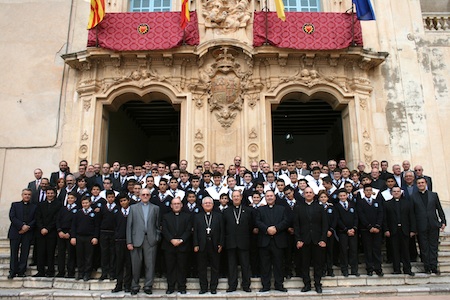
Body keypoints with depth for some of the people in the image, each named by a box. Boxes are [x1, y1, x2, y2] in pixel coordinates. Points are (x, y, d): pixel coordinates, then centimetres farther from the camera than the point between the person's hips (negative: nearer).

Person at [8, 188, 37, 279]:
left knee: (25, 253, 0)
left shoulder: (34, 207, 13)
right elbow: (12, 217, -2)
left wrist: (28, 227, -13)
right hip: (15, 232, 0)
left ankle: (21, 271, 7)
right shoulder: (15, 205, 11)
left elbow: (35, 220, 3)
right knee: (14, 253, 2)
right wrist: (22, 226, -13)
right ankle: (12, 272, 9)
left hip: (28, 233, 0)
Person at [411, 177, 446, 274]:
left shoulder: (434, 195, 10)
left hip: (433, 226, 2)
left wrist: (443, 221, 3)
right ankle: (427, 267, 12)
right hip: (421, 227, -1)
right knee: (424, 248, 4)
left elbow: (439, 209, 11)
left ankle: (434, 267, 11)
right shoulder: (413, 197, 3)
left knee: (433, 247, 5)